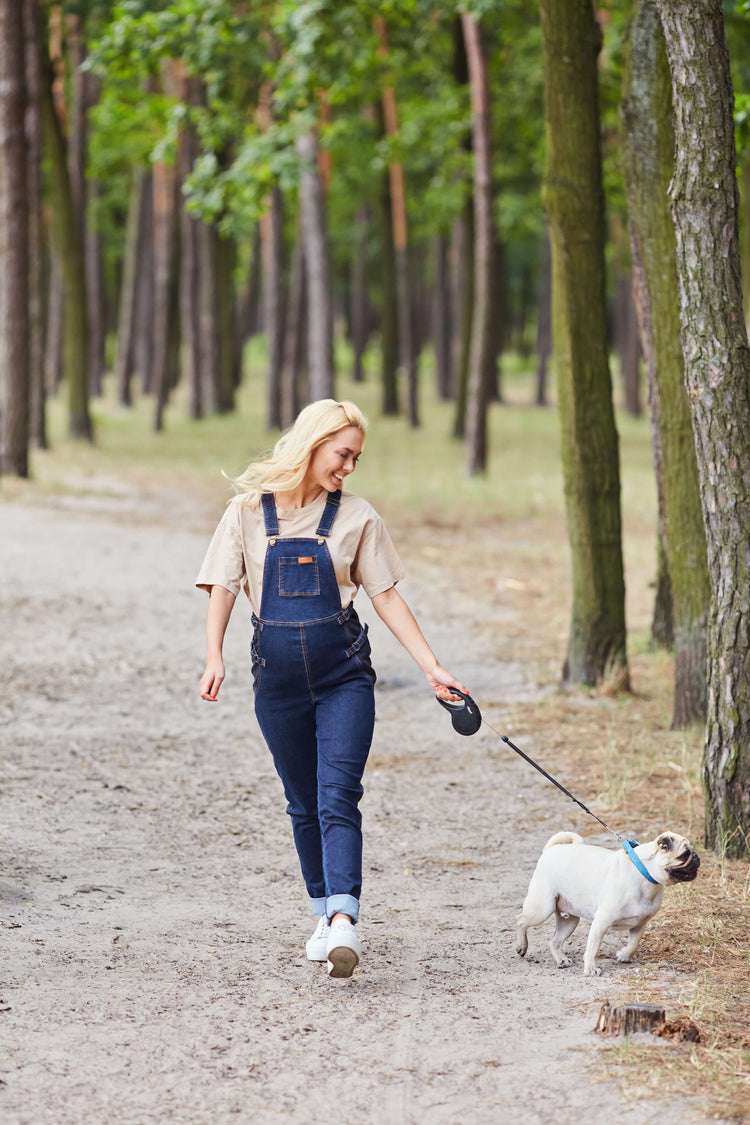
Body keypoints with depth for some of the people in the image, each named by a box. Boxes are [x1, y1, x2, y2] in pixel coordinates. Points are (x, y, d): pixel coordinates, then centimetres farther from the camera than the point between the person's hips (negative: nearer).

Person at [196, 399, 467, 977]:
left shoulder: (356, 516, 2)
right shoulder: (249, 510, 2)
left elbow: (387, 597, 5)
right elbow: (223, 587, 2)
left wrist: (433, 668, 0)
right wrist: (214, 657, -13)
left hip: (344, 672, -1)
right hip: (278, 672, 1)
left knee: (338, 796, -14)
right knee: (304, 803, 9)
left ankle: (345, 921, -26)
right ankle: (326, 915, 23)